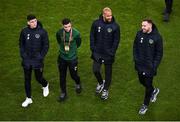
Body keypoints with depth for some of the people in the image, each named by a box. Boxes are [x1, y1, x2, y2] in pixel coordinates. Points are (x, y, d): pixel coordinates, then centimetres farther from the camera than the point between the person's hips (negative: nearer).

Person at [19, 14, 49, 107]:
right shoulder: (24, 31, -4)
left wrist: (41, 57, -9)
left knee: (39, 78, 8)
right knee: (27, 79, 9)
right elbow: (21, 44, 7)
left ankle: (45, 85, 44)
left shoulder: (42, 32, -11)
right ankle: (28, 99, 23)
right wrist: (23, 55, -2)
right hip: (27, 60, 2)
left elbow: (46, 46, -5)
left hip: (37, 60, -2)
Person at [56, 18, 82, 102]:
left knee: (73, 75, 13)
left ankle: (78, 84, 47)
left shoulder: (76, 33, -19)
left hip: (72, 58, -2)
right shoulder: (59, 33, -12)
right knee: (62, 77, 10)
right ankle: (63, 93, 28)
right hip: (62, 58, 2)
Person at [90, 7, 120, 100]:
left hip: (108, 54, -1)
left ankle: (105, 90, 30)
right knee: (95, 70, -2)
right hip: (97, 53, 1)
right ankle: (100, 83, 30)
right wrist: (93, 48, -3)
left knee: (108, 72, 10)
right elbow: (92, 36, 3)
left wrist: (112, 52, -10)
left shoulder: (115, 26, -11)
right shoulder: (96, 23, -7)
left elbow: (116, 40, -6)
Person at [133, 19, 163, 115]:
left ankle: (145, 105, 22)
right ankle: (154, 91, 49)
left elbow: (159, 53, -9)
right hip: (140, 65, 5)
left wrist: (154, 66, -13)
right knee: (142, 81, 20)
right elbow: (135, 47, 8)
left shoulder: (157, 37, -16)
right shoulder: (139, 34, -5)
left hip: (150, 67, -4)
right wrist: (136, 59, 0)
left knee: (148, 85, 4)